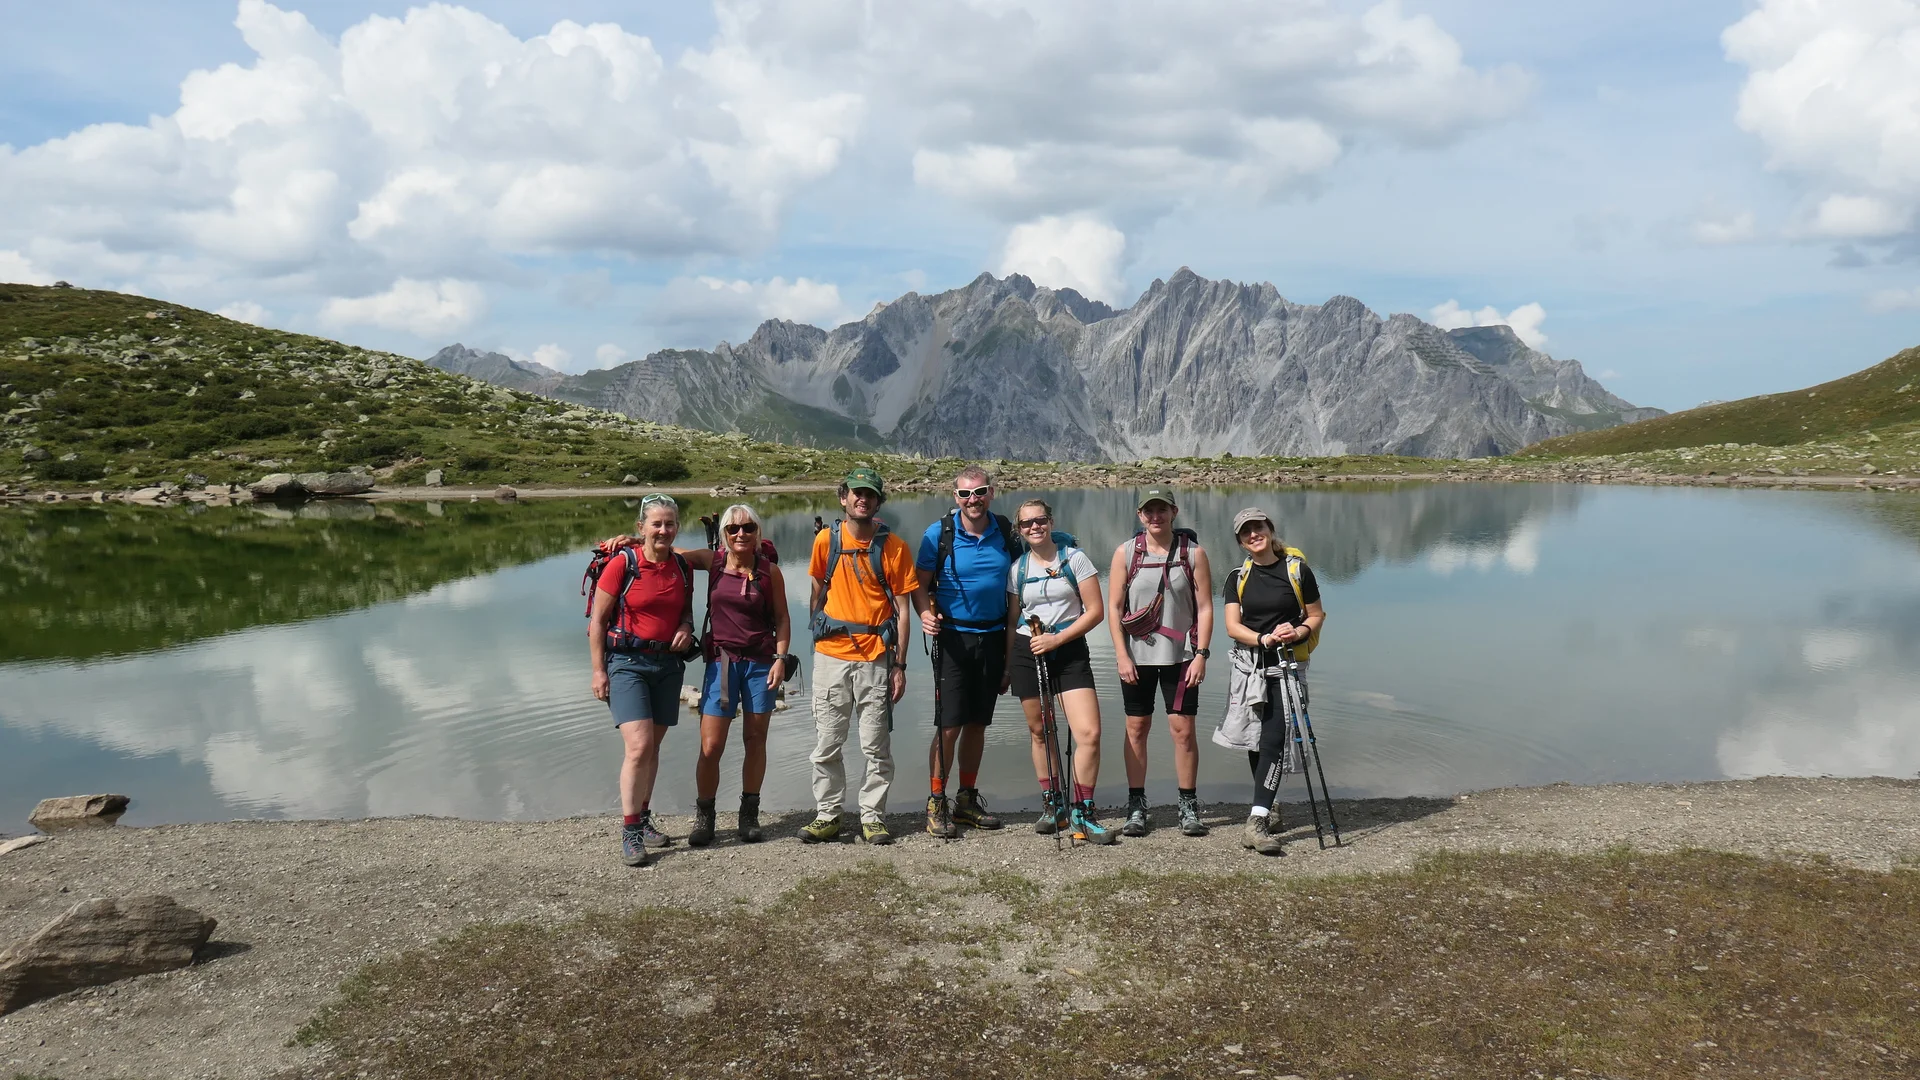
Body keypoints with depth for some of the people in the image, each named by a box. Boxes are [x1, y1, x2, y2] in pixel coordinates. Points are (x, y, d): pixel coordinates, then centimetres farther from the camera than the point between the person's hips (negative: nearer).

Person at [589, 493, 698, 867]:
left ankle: (643, 819, 27)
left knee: (653, 746, 12)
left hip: (668, 663, 5)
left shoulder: (682, 566, 4)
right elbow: (597, 620, -6)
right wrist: (598, 671, -9)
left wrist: (686, 628, -3)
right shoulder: (622, 564, -10)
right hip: (627, 662, -5)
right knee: (639, 746, -14)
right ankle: (629, 830, -3)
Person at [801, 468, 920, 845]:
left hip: (875, 658, -2)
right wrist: (817, 634, 12)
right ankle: (827, 816, 17)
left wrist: (899, 665, -4)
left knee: (877, 746, 3)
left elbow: (902, 610, -1)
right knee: (826, 745, 6)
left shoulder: (894, 547, -1)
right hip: (831, 656, 2)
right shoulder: (826, 540, 4)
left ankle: (873, 817, 15)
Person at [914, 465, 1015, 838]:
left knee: (977, 723, 12)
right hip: (953, 637, -3)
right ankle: (936, 804, 6)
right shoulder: (938, 534, -5)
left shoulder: (1006, 533, 4)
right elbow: (921, 583, -3)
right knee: (949, 726, -5)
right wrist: (926, 613, -24)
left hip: (993, 637, 4)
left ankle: (967, 800, 24)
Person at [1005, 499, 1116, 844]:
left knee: (1089, 733, -12)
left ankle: (1082, 813, 1)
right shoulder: (1017, 567, 8)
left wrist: (1057, 638, -13)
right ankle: (1053, 805, 24)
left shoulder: (1075, 559, -1)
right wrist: (1008, 665, 12)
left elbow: (1095, 611, -5)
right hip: (1027, 653, 2)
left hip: (1070, 652, -2)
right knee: (1040, 733, 8)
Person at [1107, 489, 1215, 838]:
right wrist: (1122, 656, -6)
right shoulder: (1125, 553, 2)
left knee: (1183, 729, 0)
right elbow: (1114, 609, 1)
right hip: (1136, 655, 1)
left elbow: (1205, 608, 1)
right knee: (1136, 729, 5)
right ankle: (1136, 808, 14)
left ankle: (1189, 807, 12)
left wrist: (1201, 654, -7)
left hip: (1181, 655, -1)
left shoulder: (1193, 553, 1)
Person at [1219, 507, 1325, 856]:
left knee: (1273, 741, -13)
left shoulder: (1297, 569, -1)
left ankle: (1256, 822, -18)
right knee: (1254, 741, 11)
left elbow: (1317, 615, 6)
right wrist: (1264, 639, -20)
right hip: (1249, 666, 3)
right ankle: (1266, 808, 30)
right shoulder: (1238, 577, 6)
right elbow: (1232, 626, -2)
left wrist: (1299, 632, -15)